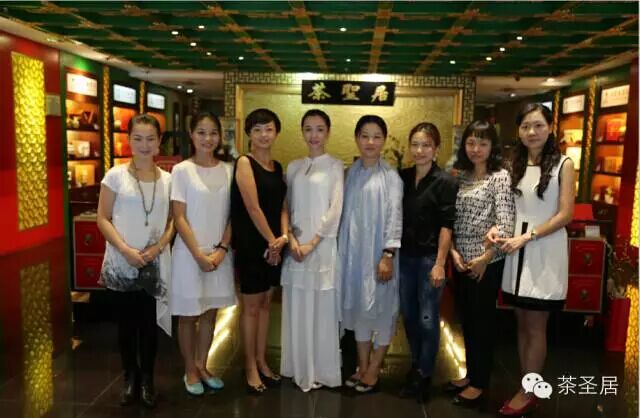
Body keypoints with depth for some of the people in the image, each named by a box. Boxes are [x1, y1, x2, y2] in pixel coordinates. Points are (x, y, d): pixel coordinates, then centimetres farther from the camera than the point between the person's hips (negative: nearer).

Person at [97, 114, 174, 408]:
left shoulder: (167, 179, 3)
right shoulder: (116, 175, -3)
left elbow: (172, 220, 6)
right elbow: (103, 219, -4)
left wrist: (158, 247, -11)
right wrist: (126, 250, -14)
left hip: (155, 264, 1)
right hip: (121, 263, -1)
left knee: (149, 323, 9)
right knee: (126, 323, 10)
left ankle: (147, 379, 26)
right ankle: (131, 378, 28)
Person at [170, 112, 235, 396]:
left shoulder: (228, 170, 4)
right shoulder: (182, 170, -6)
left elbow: (231, 215, 4)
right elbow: (179, 218, -9)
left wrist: (221, 249, -7)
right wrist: (199, 255, -14)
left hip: (219, 254, 4)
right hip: (190, 253, -3)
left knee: (210, 313, 13)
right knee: (189, 315, 8)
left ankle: (202, 366, 30)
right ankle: (190, 371, 24)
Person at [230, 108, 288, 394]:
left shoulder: (277, 166, 11)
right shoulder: (244, 162, -10)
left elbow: (282, 205, 9)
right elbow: (252, 207, -16)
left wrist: (283, 237, -7)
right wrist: (271, 241, -11)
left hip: (274, 244, 7)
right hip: (252, 244, -6)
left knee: (266, 303, 14)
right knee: (252, 306, 4)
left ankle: (261, 361, 27)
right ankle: (250, 367, 18)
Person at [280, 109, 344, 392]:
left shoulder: (335, 166, 0)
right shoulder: (293, 167, 12)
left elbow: (335, 209, -8)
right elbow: (286, 207, 9)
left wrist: (312, 242, -13)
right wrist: (291, 238, -7)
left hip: (323, 244, -4)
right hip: (295, 244, 4)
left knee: (321, 308, 2)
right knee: (296, 308, 9)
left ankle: (322, 370, 17)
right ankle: (299, 368, 24)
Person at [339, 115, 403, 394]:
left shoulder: (391, 177, -7)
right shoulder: (352, 173, 7)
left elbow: (395, 218, -11)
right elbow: (346, 214, 9)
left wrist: (388, 255, -17)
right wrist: (342, 250, 8)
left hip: (378, 252, -5)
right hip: (354, 251, 5)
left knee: (381, 308, 3)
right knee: (358, 307, 12)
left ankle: (373, 369, 18)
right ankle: (362, 366, 26)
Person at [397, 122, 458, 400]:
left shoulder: (445, 182, -9)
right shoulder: (402, 177, 4)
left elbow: (446, 225, -12)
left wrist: (440, 263, -15)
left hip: (429, 258, -5)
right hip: (405, 256, 5)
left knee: (427, 319, 3)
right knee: (408, 315, 15)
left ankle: (424, 374, 20)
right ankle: (415, 364, 34)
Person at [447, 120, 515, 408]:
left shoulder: (500, 177, -9)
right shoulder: (460, 176, 8)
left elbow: (505, 223, -15)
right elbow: (450, 219, 8)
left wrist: (484, 258, -14)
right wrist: (453, 251, -3)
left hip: (487, 262, -6)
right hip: (460, 261, 6)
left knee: (482, 321, 5)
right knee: (466, 320, 15)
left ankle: (480, 384, 19)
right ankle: (471, 374, 31)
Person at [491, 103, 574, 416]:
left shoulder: (563, 164, -5)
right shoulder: (514, 164, 9)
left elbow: (565, 215, -9)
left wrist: (527, 236, -18)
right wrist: (497, 227, -7)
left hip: (545, 252, -5)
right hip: (518, 249, 5)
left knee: (535, 327, 3)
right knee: (523, 324, 11)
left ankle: (529, 393, 17)